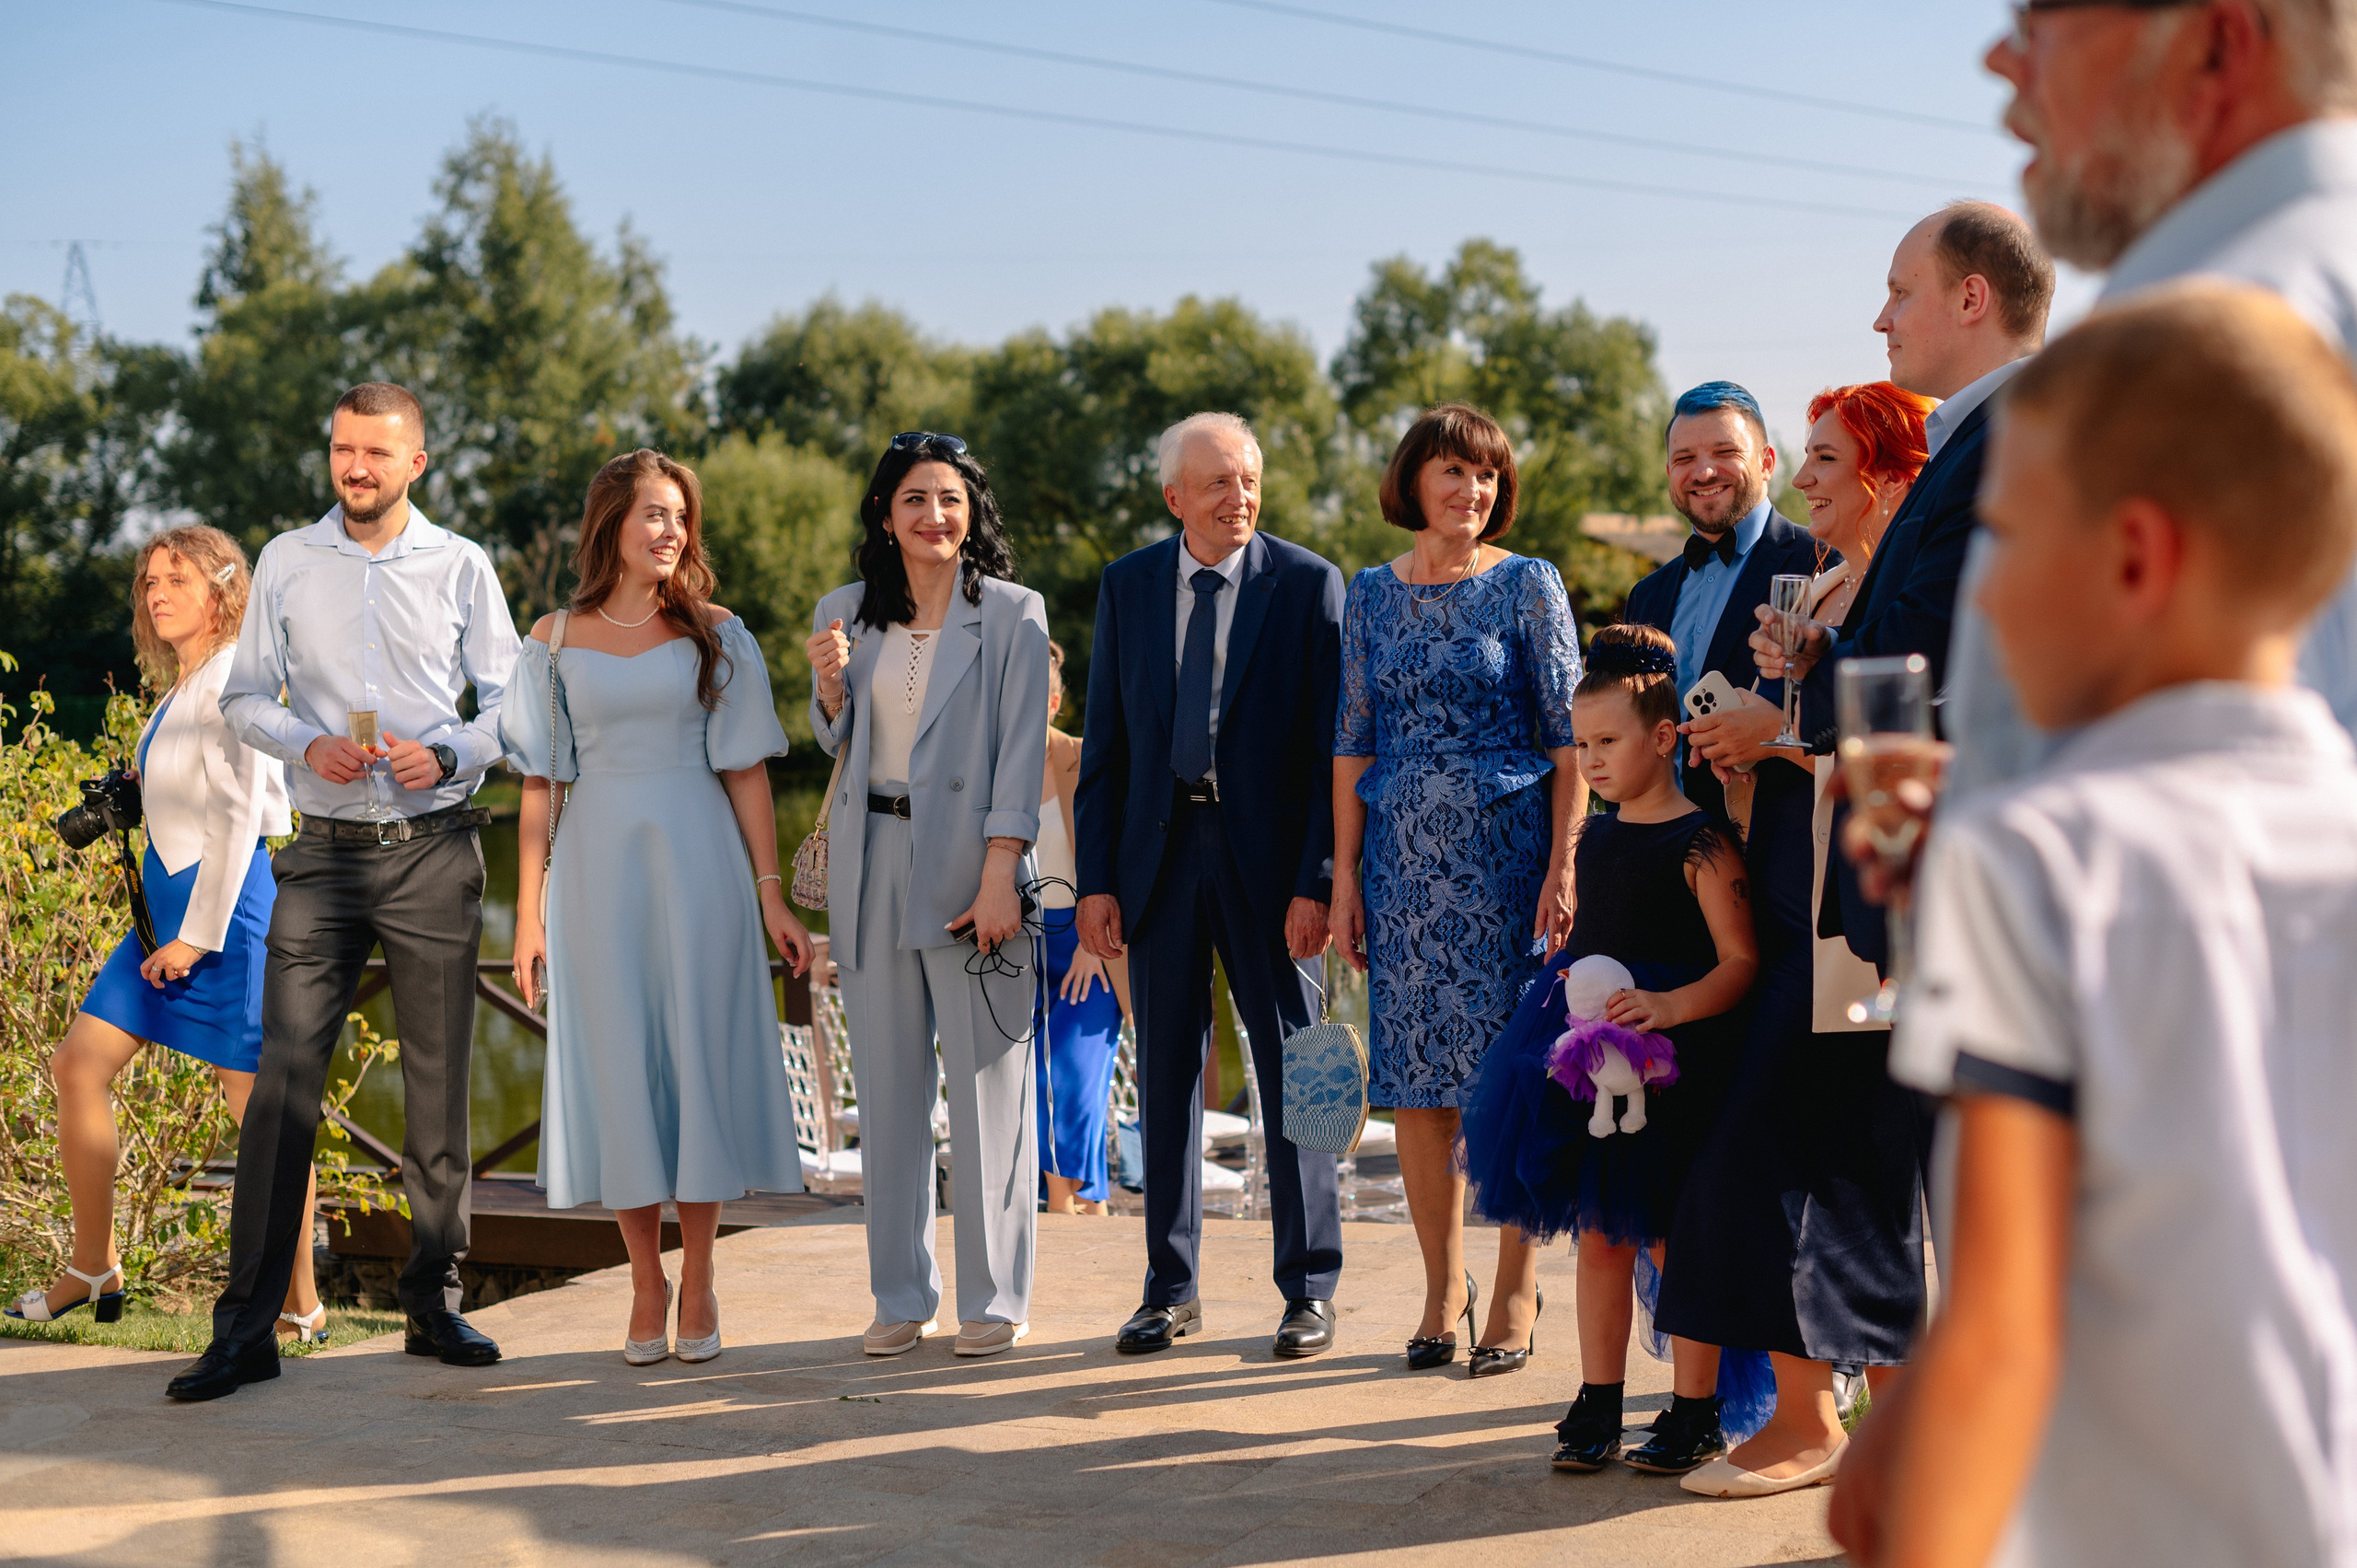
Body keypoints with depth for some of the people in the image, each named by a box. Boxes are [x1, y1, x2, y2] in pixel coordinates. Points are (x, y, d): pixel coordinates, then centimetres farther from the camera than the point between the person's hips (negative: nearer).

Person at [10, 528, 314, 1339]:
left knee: (259, 1104, -6)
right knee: (79, 1064, 7)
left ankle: (300, 1304, 2)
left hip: (225, 902, -10)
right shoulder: (179, 687, 15)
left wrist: (198, 935, -17)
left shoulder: (229, 680, -12)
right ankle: (95, 1270, 17)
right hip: (167, 902, 10)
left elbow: (238, 815, -17)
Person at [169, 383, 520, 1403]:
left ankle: (434, 1302, 16)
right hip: (324, 855, 0)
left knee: (438, 1083, 4)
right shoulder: (288, 563, 8)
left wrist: (448, 754, -11)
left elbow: (510, 701, 7)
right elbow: (243, 695, 11)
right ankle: (246, 1328, -5)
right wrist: (306, 743, -8)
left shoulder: (462, 567, 5)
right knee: (283, 1079, -8)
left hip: (434, 852, 0)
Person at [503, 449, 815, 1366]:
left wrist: (771, 896, -2)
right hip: (597, 867, 1)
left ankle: (698, 1285, 9)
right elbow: (539, 783, 6)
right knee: (618, 1062, 2)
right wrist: (529, 912, 1)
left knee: (698, 1055, -1)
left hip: (698, 862, 0)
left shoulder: (714, 635, 5)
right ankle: (646, 1284, 12)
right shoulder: (556, 641, 6)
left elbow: (747, 772, 3)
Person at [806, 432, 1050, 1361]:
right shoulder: (845, 612, 10)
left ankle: (996, 1300, 6)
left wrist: (999, 876, -14)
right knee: (886, 1081, 5)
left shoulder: (1012, 614, 0)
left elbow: (1021, 754, -5)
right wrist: (829, 685, -2)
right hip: (871, 862, 4)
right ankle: (901, 1296, 12)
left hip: (967, 862, -3)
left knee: (986, 1078, -2)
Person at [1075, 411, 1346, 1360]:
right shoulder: (1128, 586, 6)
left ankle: (1309, 1290, 13)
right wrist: (1097, 879, 0)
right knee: (1165, 1070, 8)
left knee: (1293, 1070, 3)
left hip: (1269, 854, -3)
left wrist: (1318, 881, -12)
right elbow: (1105, 741, 7)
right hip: (1159, 850, 3)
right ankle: (1170, 1288, 19)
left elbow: (1336, 745, -5)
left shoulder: (1309, 585, -3)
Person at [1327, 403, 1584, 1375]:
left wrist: (1564, 864, -11)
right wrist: (1346, 876, 5)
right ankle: (1442, 1285, 13)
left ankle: (1515, 1293, 7)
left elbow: (1570, 736, -2)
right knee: (1414, 1075, 3)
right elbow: (1354, 742, 10)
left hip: (1507, 848, -3)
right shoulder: (1371, 595, 10)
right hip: (1404, 854, 3)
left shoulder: (1528, 586, 0)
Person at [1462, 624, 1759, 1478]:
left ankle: (1694, 1413, 14)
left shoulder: (1701, 844, -12)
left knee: (1672, 1240, 2)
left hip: (1671, 1064, -7)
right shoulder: (1593, 837, 12)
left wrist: (1671, 1006, -30)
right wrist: (1568, 993, 12)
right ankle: (1597, 1406, 19)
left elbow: (1741, 962, -17)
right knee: (1599, 1236, 11)